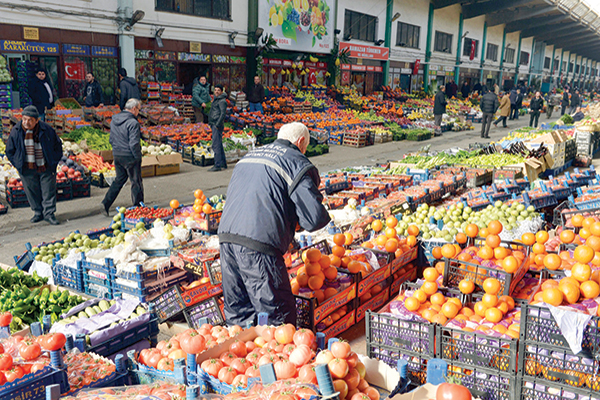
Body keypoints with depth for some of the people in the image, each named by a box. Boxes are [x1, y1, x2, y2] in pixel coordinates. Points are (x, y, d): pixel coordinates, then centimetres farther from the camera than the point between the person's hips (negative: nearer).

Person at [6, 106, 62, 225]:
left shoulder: (46, 130, -8)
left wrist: (54, 161, 3)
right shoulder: (16, 131, -5)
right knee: (32, 192, 9)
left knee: (48, 191, 2)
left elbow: (57, 144, 7)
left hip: (46, 167, -1)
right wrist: (17, 164, 2)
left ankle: (49, 213, 13)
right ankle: (38, 213, 23)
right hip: (27, 170, 1)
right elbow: (10, 151, 8)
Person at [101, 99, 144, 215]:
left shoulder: (114, 120, 7)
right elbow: (134, 144, -23)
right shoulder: (133, 123, -19)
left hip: (117, 155, 7)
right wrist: (138, 157, -11)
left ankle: (106, 203, 14)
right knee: (136, 182, 7)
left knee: (119, 179, 21)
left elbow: (111, 139, 14)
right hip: (130, 157, -7)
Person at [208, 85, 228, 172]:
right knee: (219, 145, 13)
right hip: (214, 125, 10)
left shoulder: (222, 101, -10)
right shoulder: (216, 99, 21)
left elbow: (223, 113, -20)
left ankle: (218, 165, -12)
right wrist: (211, 123, 22)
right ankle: (223, 164, 19)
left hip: (218, 126, -10)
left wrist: (217, 124, -24)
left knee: (216, 145, -12)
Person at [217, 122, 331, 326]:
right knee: (278, 317, 1)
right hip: (258, 244, -7)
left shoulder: (248, 157, 24)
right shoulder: (298, 163, 2)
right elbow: (315, 219, -6)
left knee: (236, 312, 19)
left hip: (226, 236, 8)